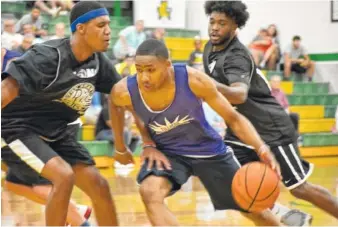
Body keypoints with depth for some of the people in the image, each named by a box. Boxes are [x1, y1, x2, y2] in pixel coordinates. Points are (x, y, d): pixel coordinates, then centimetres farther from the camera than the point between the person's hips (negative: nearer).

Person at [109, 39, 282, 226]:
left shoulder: (194, 80, -31)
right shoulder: (125, 91, -26)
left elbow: (234, 119, -19)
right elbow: (115, 104, 3)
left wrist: (261, 148, -35)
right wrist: (120, 146, 10)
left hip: (207, 149, 0)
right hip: (167, 152, 0)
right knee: (150, 192, -32)